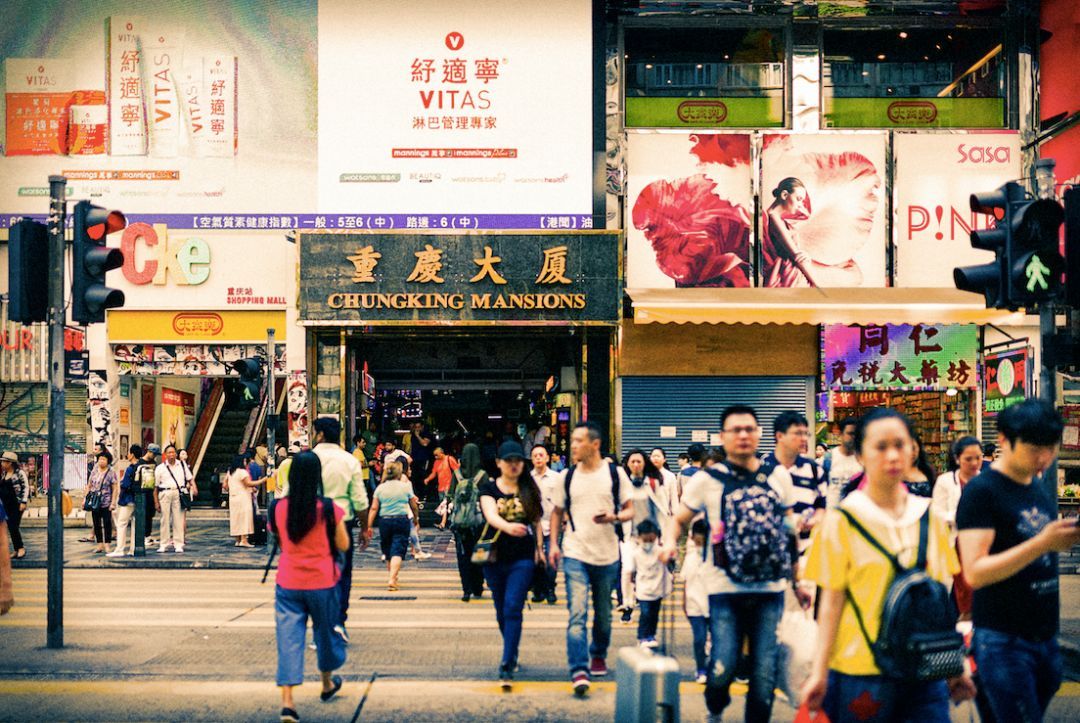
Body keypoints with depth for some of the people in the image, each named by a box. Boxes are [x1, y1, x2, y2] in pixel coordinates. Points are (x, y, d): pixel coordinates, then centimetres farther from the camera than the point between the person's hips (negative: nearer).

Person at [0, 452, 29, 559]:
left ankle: (21, 548, 4)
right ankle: (16, 550, 13)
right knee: (10, 528, 6)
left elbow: (26, 487, -10)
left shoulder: (20, 473, -9)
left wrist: (24, 502, -16)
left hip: (17, 505, -7)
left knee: (14, 527, -11)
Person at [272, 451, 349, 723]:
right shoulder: (329, 509, -13)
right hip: (322, 583, -1)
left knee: (289, 637, -1)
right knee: (325, 631, 20)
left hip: (287, 584, 1)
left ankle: (287, 701, -13)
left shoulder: (278, 508, -4)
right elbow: (343, 545, -4)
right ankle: (327, 684, 41)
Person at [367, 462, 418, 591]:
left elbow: (374, 508, 0)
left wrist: (369, 526, 1)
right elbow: (414, 507, 7)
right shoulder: (405, 486, -1)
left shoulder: (380, 488, 3)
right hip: (402, 520, -3)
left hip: (384, 521, 3)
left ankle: (393, 577, 32)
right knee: (397, 552, -6)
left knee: (388, 552, 18)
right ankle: (392, 580, -20)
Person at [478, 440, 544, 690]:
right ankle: (512, 652, 36)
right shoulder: (489, 488, -1)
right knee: (501, 611, 13)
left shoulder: (529, 489, 4)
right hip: (495, 557, 2)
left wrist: (539, 547, 9)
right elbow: (491, 515, -19)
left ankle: (507, 666, -15)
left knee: (513, 609, -13)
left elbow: (536, 520, 13)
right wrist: (508, 526, -38)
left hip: (523, 557, -1)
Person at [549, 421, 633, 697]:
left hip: (607, 555, 0)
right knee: (577, 614, -12)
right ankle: (579, 671, -15)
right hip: (575, 554, 0)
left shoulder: (615, 474, -1)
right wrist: (553, 544, 3)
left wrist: (614, 517, -19)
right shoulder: (568, 477, 4)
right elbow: (557, 512, 13)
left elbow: (630, 510, 2)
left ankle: (598, 654, 38)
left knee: (603, 613, 15)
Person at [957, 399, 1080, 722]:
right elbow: (974, 572, -21)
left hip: (1046, 637, 7)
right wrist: (1042, 544, -28)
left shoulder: (1044, 489, 13)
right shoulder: (981, 491, -12)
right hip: (1003, 641, -7)